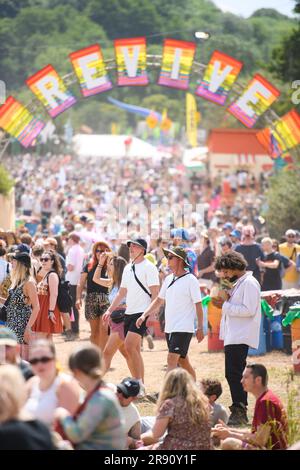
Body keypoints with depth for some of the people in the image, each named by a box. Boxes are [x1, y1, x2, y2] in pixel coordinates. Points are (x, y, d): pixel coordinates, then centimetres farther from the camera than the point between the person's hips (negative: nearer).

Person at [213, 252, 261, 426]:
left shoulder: (249, 283, -12)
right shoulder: (237, 283, 19)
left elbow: (249, 310, -20)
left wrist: (226, 305, -15)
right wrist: (224, 303, 7)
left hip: (241, 338, -10)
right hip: (232, 337, 10)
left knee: (234, 374, -14)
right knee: (232, 375, 12)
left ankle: (239, 413, -14)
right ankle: (239, 411, 17)